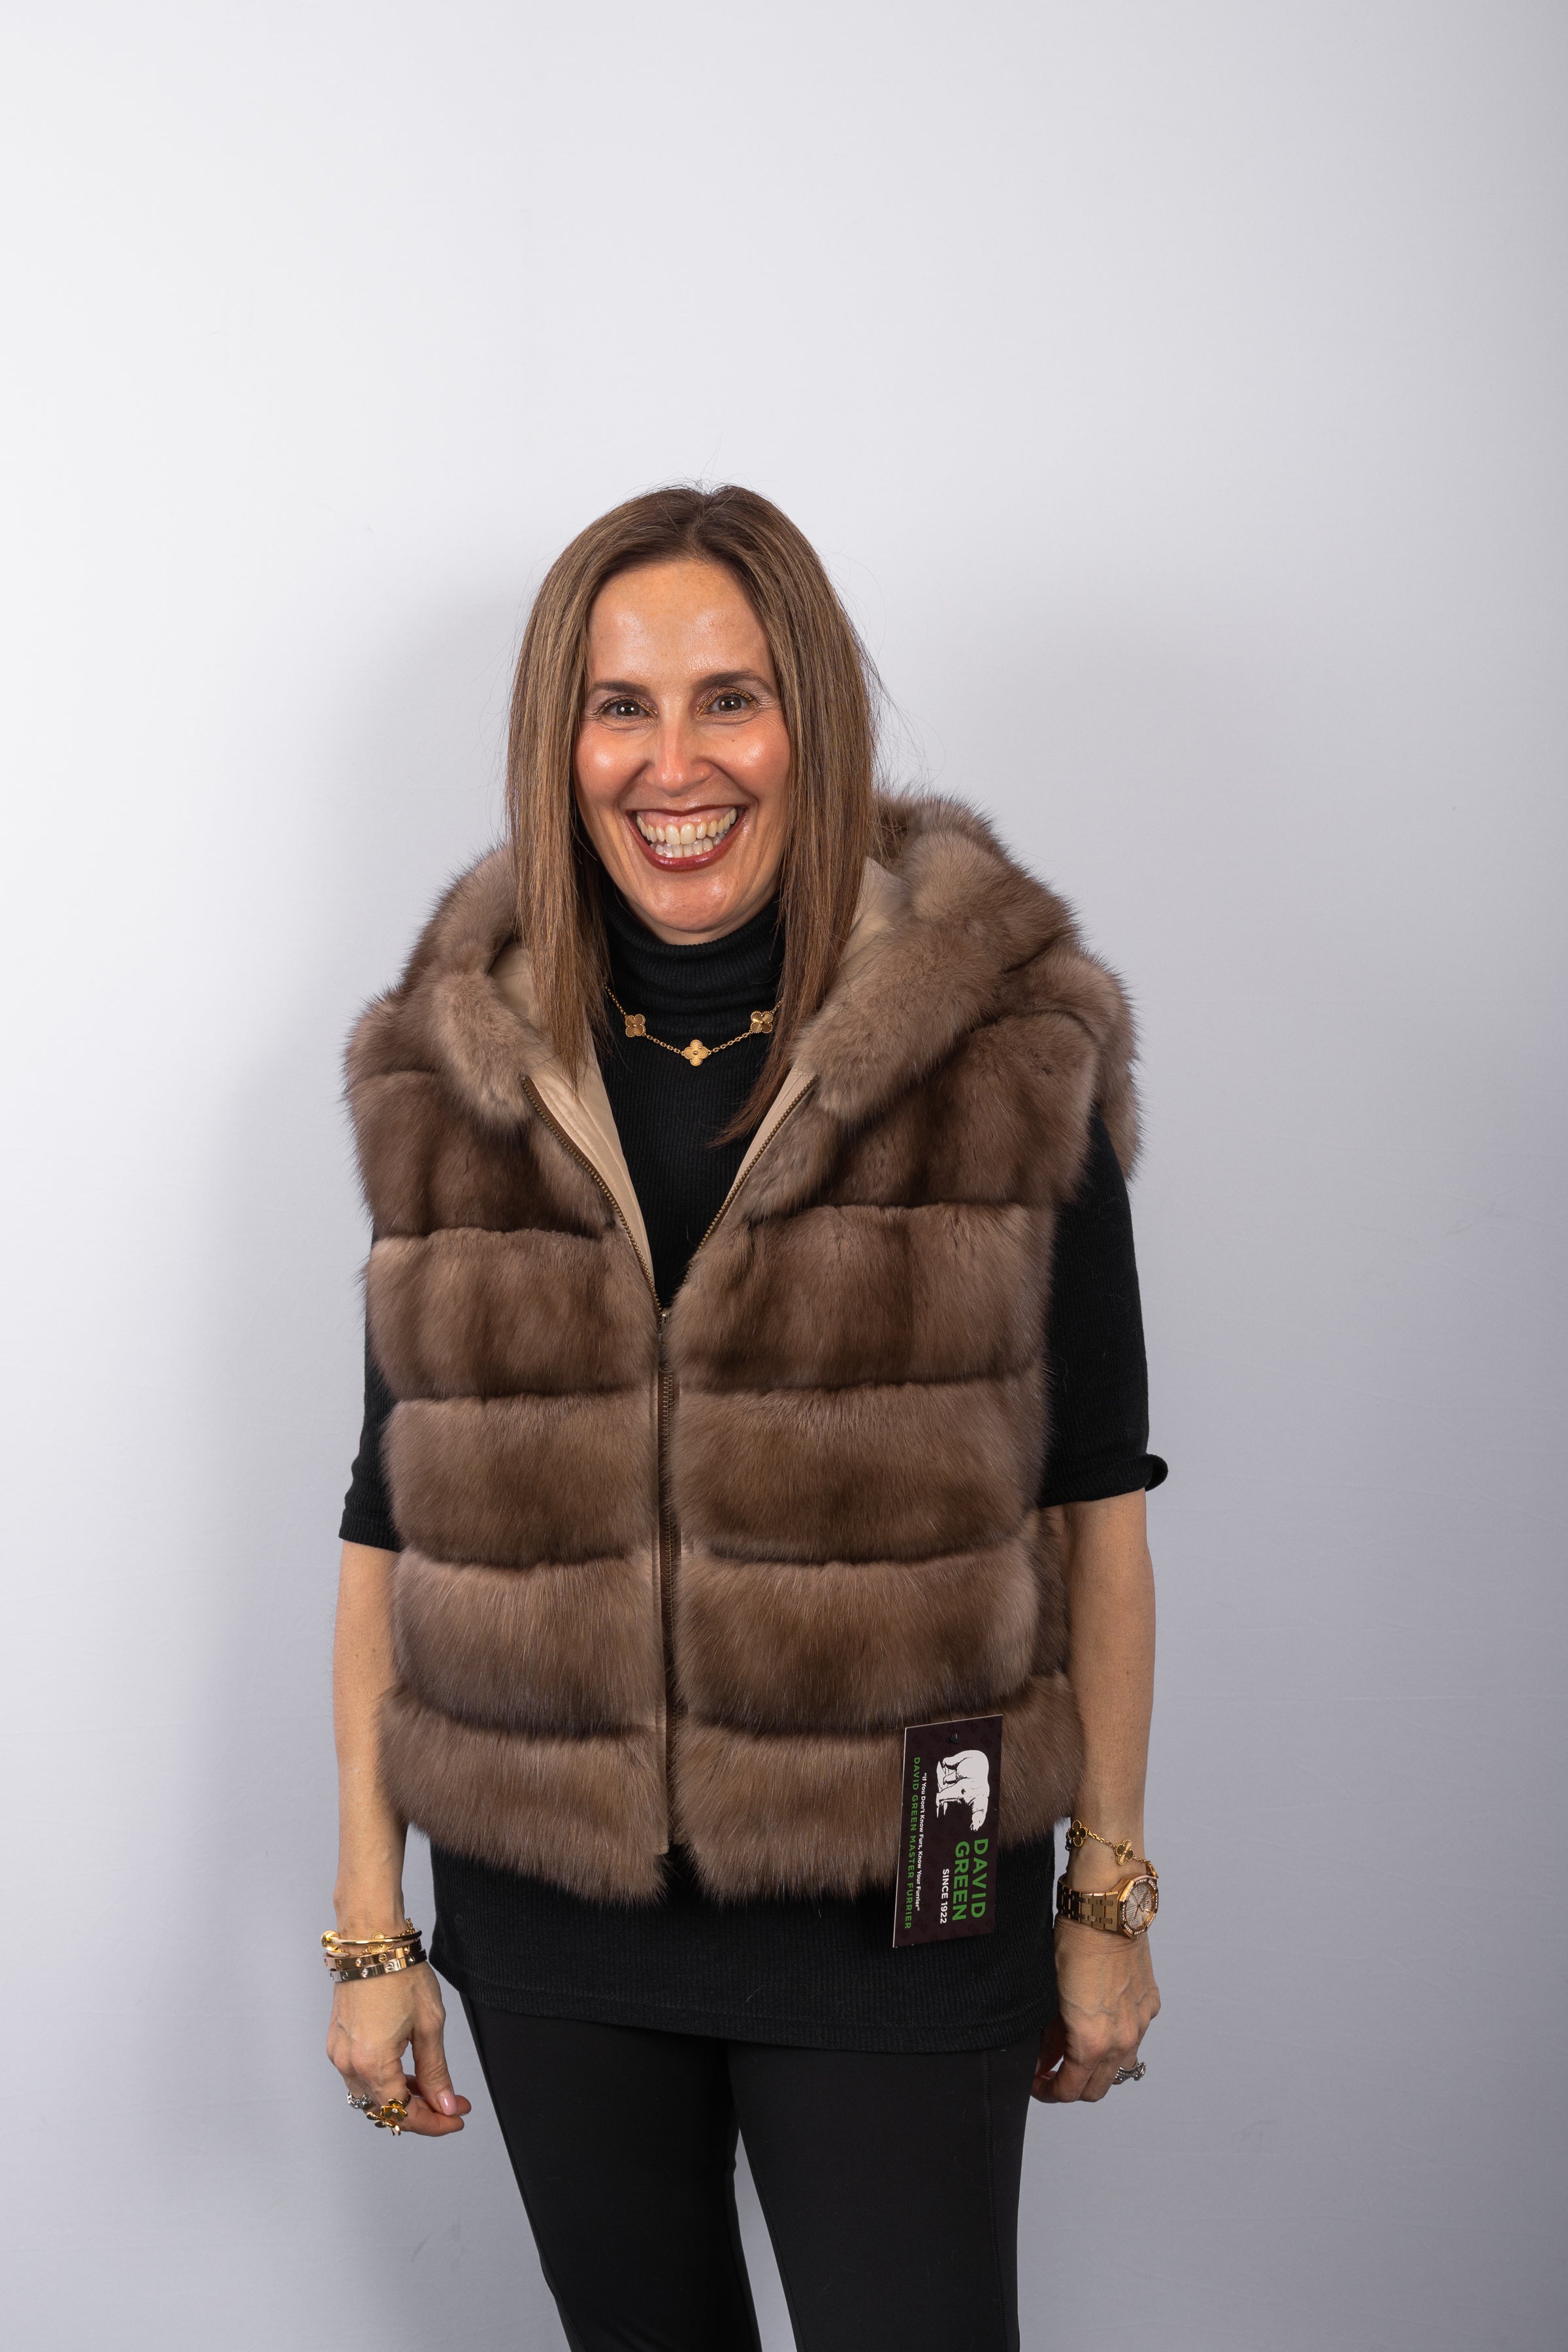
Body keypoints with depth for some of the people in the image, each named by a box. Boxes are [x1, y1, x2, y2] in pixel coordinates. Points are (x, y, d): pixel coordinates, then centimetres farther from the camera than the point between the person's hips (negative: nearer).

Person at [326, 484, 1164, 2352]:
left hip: (898, 1907, -2)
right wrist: (368, 1924, 3)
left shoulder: (1015, 1054, -8)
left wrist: (1109, 1892, 0)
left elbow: (1093, 1496, -4)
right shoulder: (446, 1079, -2)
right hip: (546, 1912, 3)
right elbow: (391, 1516, 2)